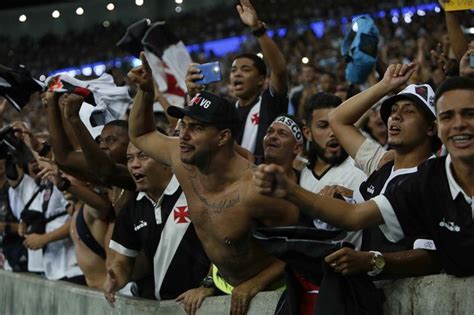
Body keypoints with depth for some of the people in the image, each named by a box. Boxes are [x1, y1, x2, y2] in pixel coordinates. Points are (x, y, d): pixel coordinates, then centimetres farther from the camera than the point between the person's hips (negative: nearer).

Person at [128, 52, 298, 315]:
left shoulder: (254, 188, -33)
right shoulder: (183, 161, -13)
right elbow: (140, 135, 8)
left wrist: (256, 284, -23)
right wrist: (145, 91, -8)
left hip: (265, 291, -6)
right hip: (220, 283, 6)